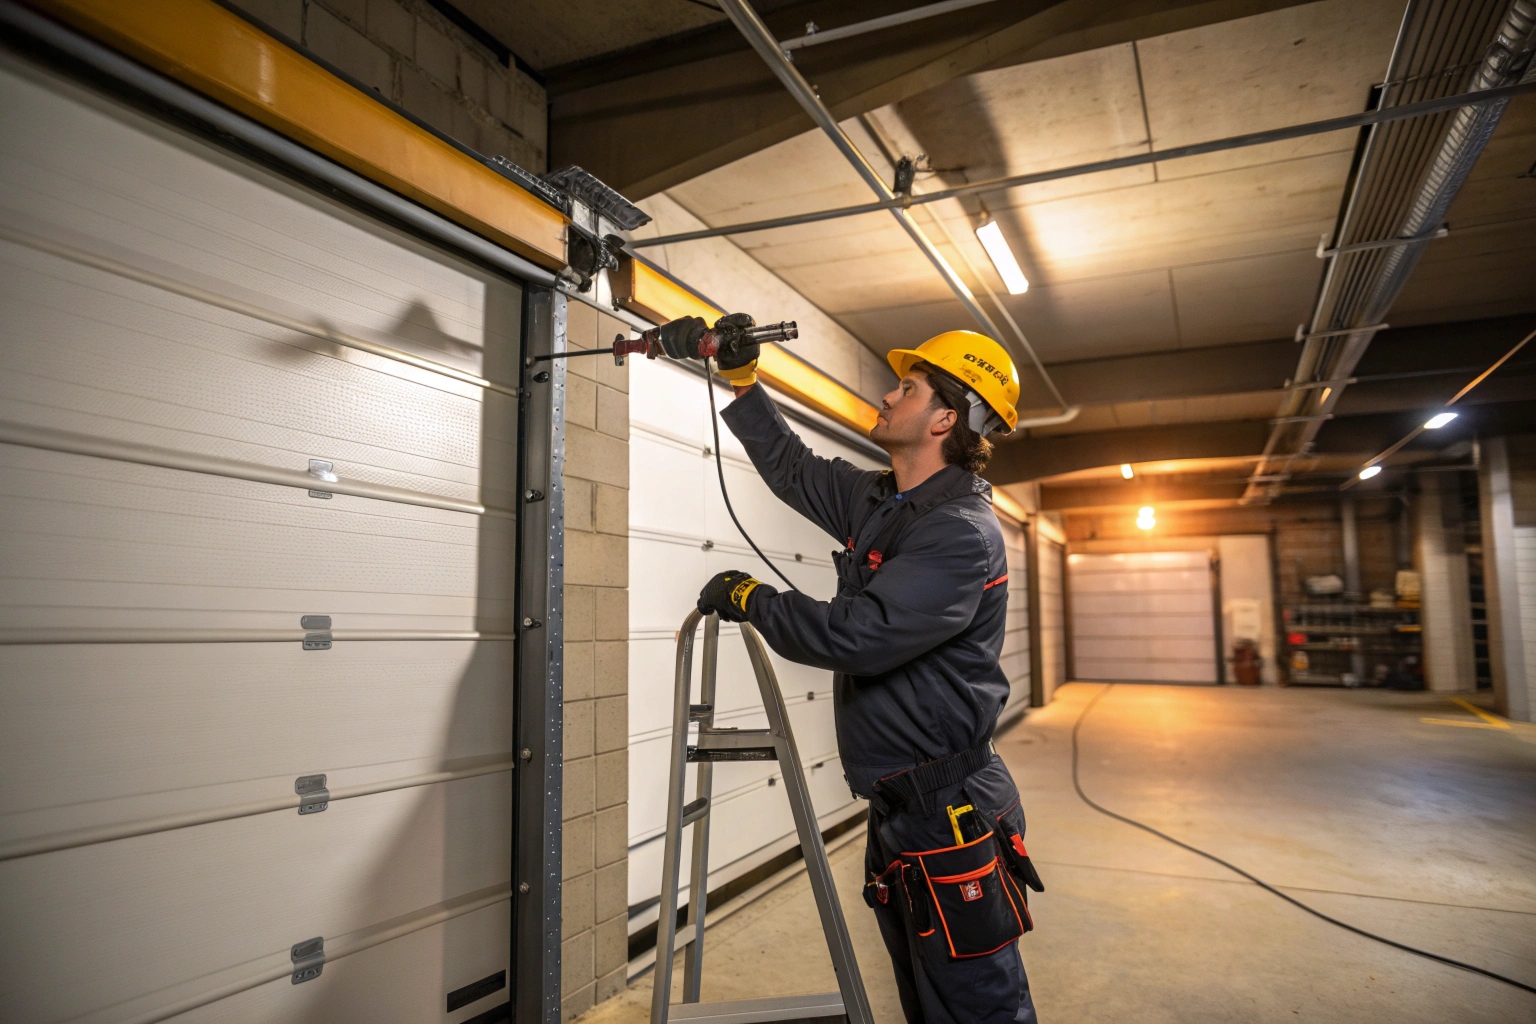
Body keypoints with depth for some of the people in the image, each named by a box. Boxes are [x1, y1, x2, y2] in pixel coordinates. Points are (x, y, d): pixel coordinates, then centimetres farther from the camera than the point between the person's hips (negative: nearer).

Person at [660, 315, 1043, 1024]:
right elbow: (791, 467, 21)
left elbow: (855, 635, -28)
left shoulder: (962, 533, -20)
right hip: (896, 809, 9)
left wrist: (747, 598, -13)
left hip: (950, 818, -9)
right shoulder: (875, 502, 8)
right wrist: (740, 376, 15)